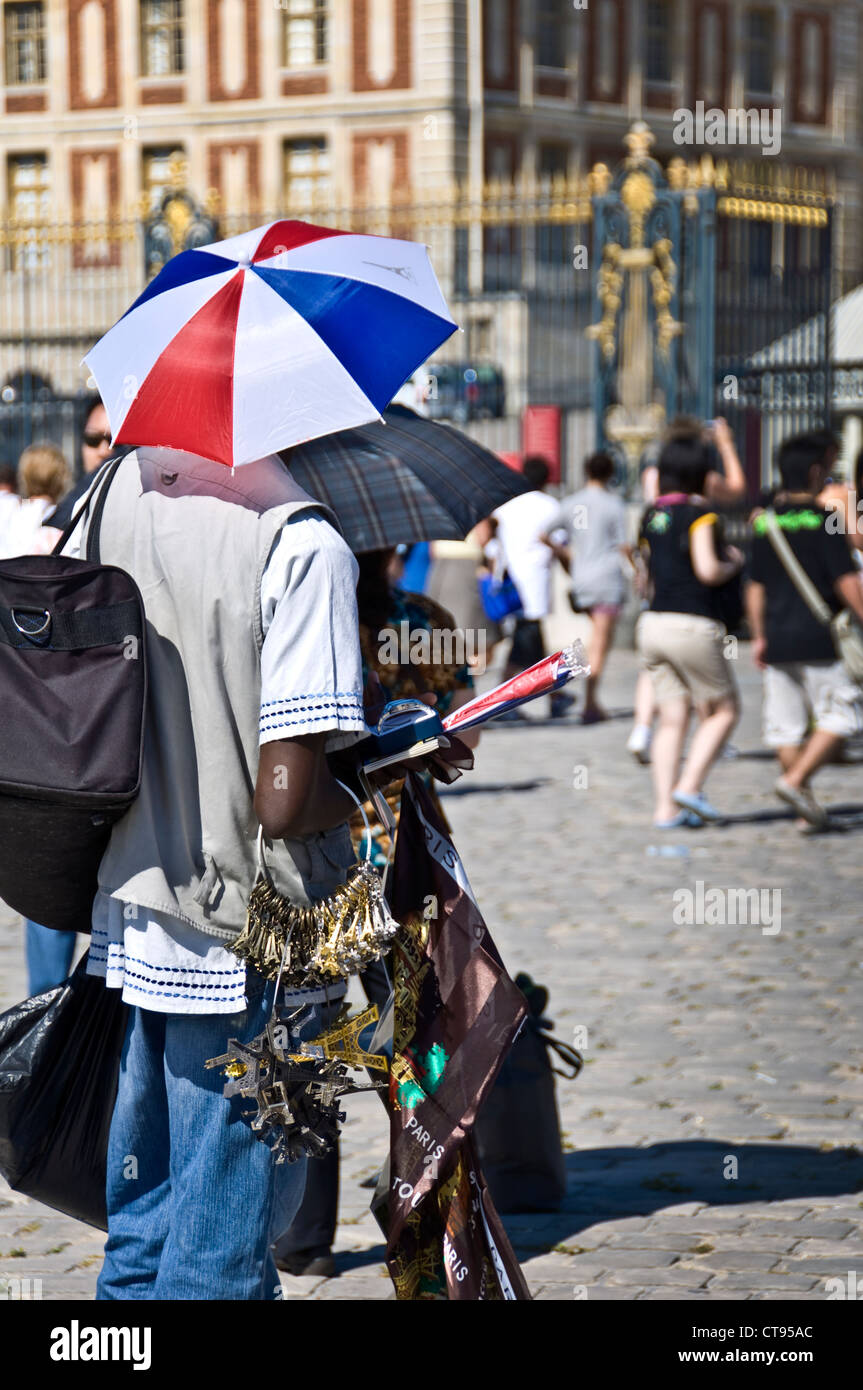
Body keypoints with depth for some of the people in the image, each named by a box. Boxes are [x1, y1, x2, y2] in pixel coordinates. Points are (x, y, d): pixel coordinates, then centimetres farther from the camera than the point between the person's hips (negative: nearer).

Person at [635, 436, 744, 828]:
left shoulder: (652, 515, 12)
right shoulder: (699, 514, -10)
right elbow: (708, 570, -20)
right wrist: (734, 563, 1)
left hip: (653, 623, 7)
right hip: (693, 626, -7)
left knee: (672, 719, 7)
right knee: (722, 711, 7)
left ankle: (665, 807, 1)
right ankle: (689, 785, -6)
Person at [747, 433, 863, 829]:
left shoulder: (765, 523, 8)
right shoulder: (822, 521, -10)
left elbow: (755, 587, 12)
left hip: (777, 641, 6)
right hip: (818, 639, -6)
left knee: (786, 725, 9)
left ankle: (807, 810, 12)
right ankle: (796, 781, -11)